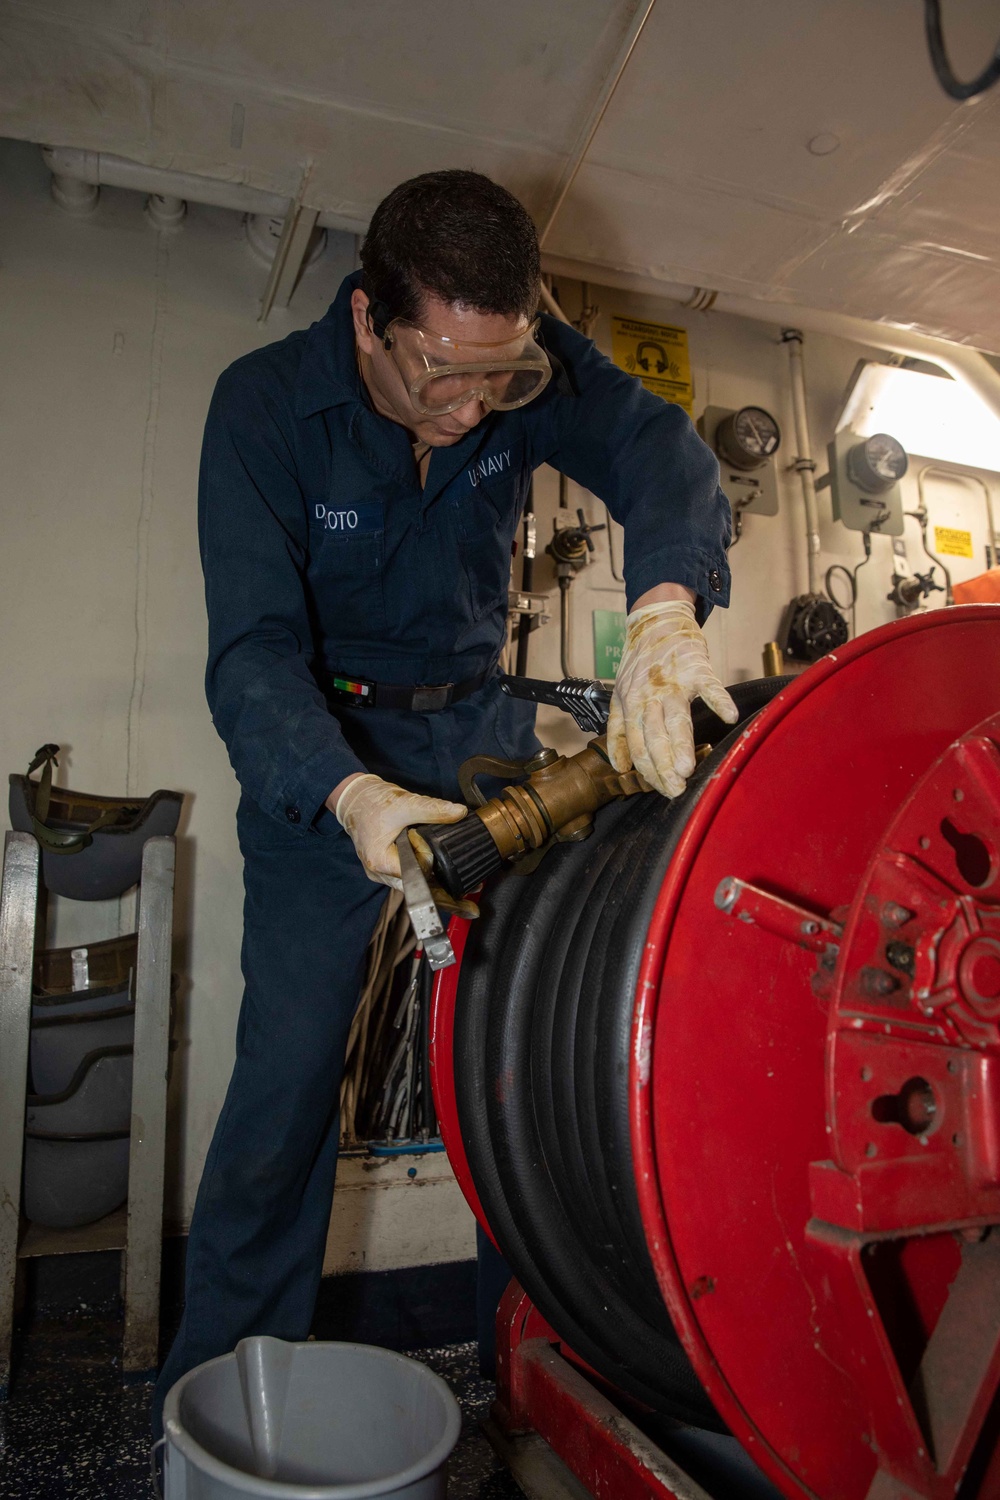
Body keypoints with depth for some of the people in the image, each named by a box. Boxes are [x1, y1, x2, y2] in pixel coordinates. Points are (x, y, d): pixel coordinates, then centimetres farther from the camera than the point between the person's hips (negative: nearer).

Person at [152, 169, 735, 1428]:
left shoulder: (527, 365, -10)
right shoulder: (263, 405, -19)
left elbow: (658, 445, -24)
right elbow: (253, 648, -25)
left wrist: (664, 607, -47)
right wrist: (349, 795, -45)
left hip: (480, 721, 4)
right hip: (322, 749, -3)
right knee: (290, 1057, -7)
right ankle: (224, 1379, 15)